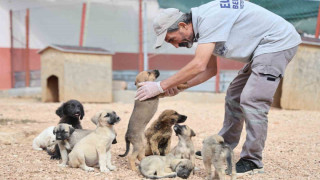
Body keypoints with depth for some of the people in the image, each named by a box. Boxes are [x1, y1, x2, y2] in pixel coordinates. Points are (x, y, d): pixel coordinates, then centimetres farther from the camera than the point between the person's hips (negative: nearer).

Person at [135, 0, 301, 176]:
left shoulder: (209, 18, -25)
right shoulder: (202, 24, 5)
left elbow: (198, 65, -32)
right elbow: (211, 69, 12)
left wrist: (161, 86, -26)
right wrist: (181, 86, 0)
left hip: (278, 42, -10)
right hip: (261, 49, 10)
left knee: (251, 101, -15)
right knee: (234, 96, 15)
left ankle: (252, 162, -5)